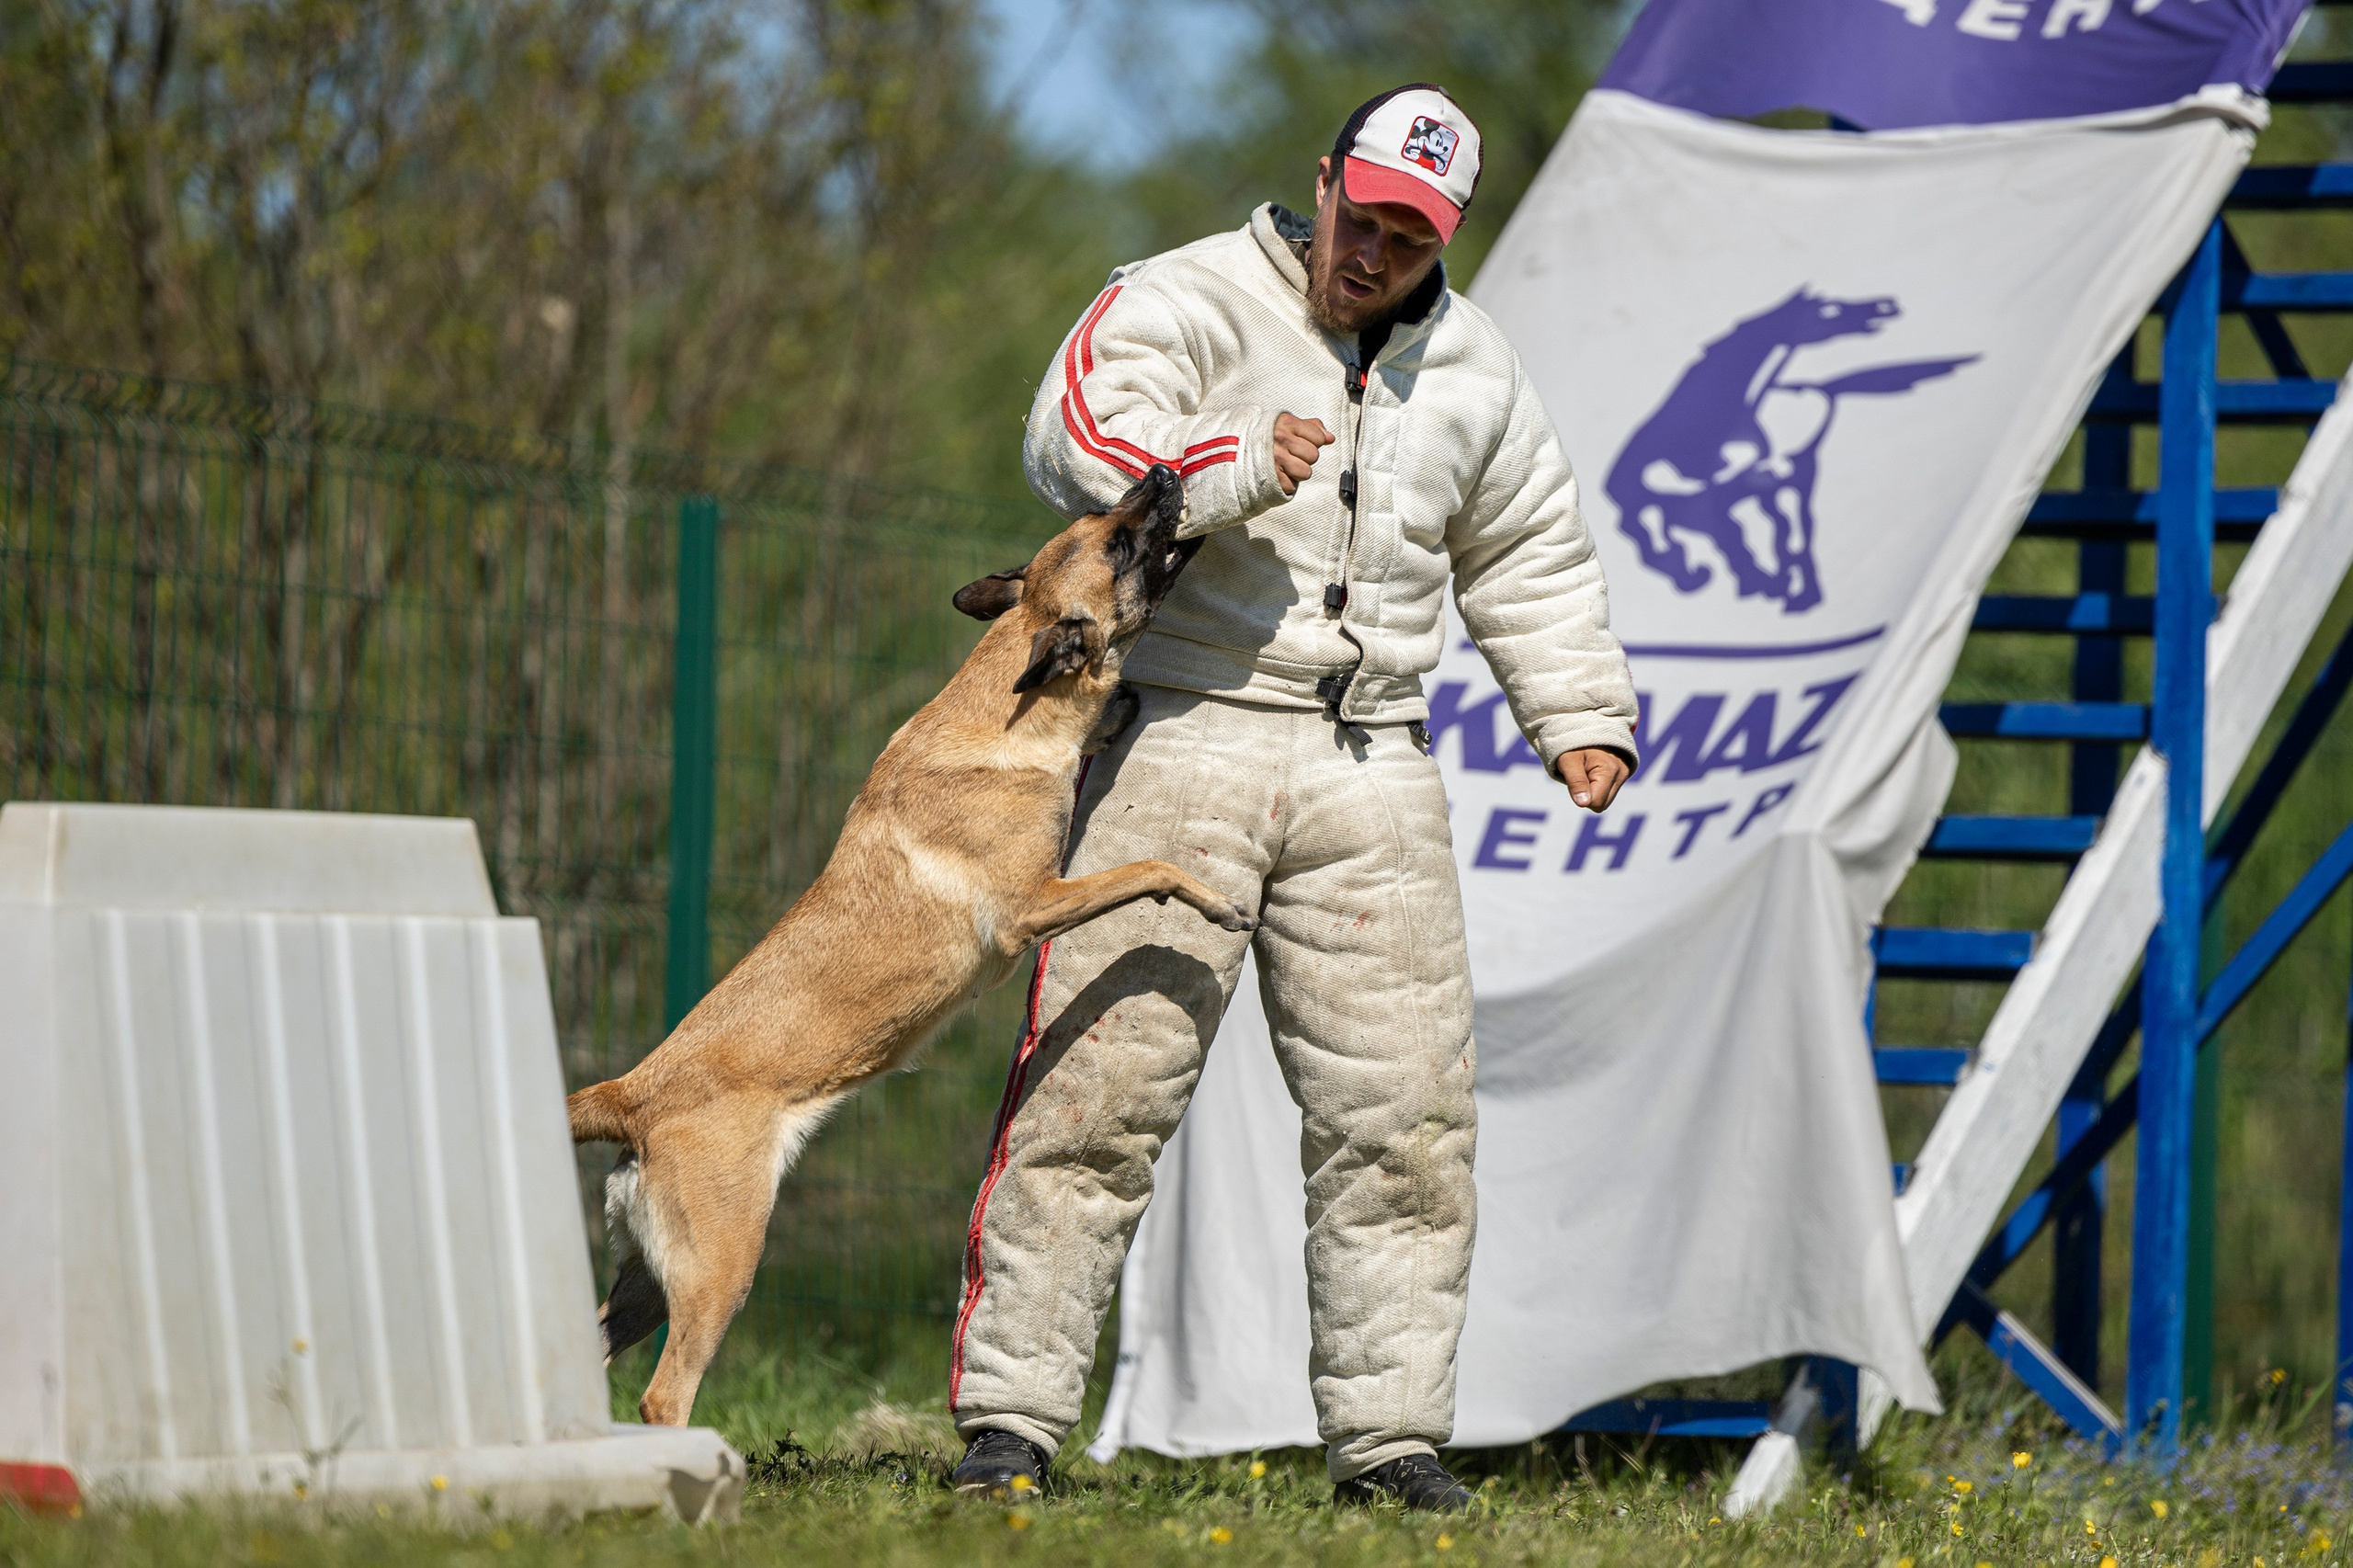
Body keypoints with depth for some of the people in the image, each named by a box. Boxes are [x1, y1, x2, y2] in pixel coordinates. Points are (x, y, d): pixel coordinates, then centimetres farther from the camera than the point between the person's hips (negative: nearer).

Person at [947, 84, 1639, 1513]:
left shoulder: (1475, 374, 13)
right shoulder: (1189, 303, -4)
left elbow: (1531, 558, 26)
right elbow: (1079, 435, -20)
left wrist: (1581, 717, 17)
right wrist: (1235, 472, -34)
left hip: (1369, 769, 5)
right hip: (1180, 738, -4)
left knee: (1402, 1112, 2)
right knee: (1101, 1085, -9)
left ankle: (1391, 1435, 10)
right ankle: (1011, 1416, -5)